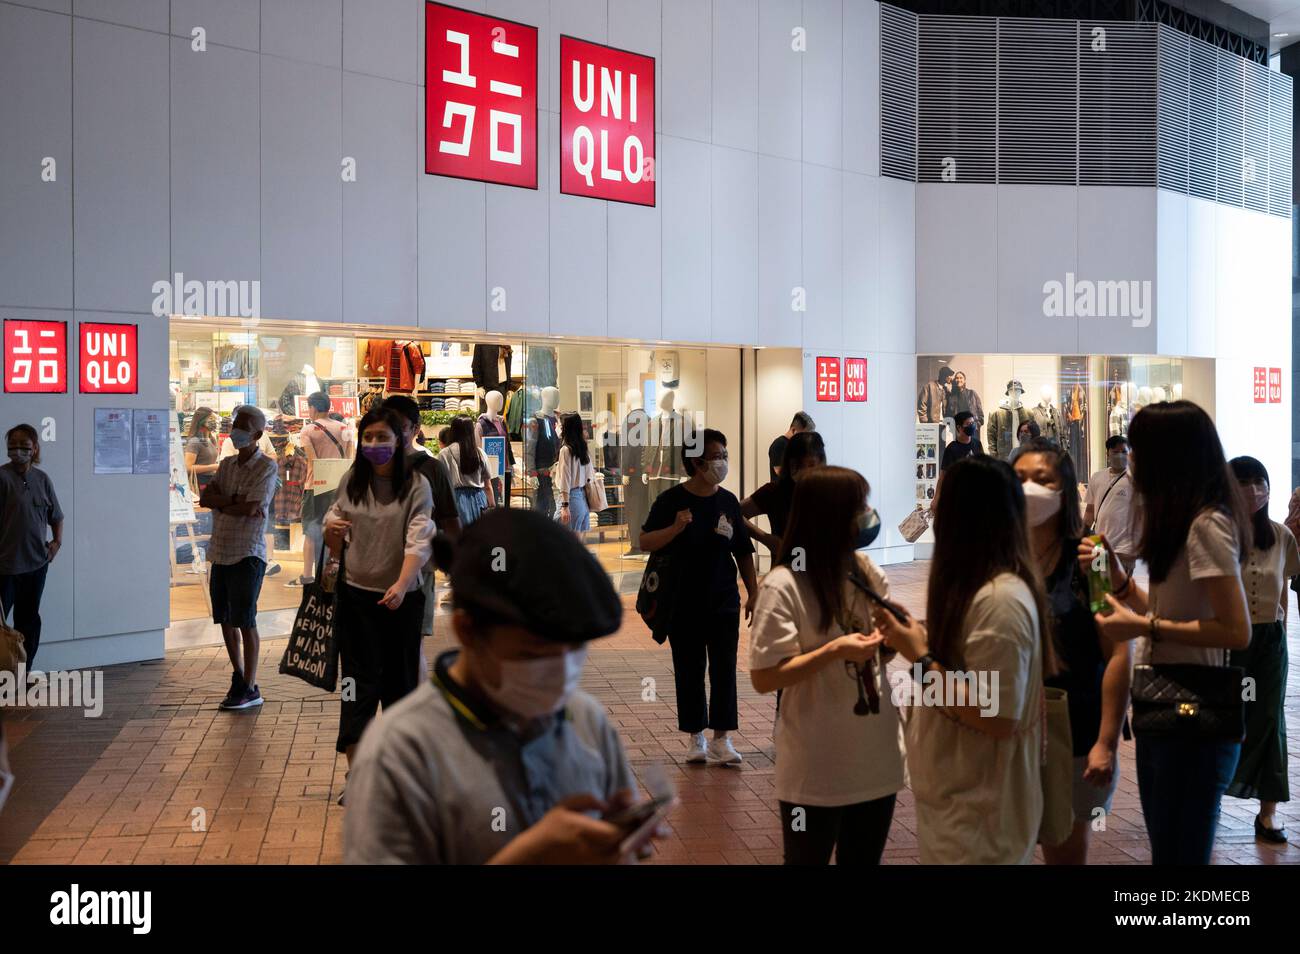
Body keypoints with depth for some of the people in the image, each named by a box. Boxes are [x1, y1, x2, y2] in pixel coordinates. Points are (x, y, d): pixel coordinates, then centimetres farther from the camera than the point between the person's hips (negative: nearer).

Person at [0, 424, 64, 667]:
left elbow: (56, 516, 18)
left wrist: (57, 541, 6)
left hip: (36, 562, 5)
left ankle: (25, 670, 26)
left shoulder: (43, 479, 6)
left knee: (29, 619, 15)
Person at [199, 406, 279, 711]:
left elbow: (250, 508, -18)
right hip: (221, 551, 7)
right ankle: (238, 676, 27)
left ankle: (250, 688, 3)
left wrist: (219, 502, -4)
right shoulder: (227, 465, 14)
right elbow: (205, 497, 2)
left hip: (247, 554, -7)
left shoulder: (267, 467, -8)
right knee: (225, 619, 13)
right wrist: (234, 500, -14)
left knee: (244, 621, -4)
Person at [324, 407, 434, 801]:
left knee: (400, 678, 10)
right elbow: (335, 532, 17)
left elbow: (419, 541, -17)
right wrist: (330, 529, -8)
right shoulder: (351, 480, 5)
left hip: (400, 597, -2)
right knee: (359, 680, -2)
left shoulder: (416, 485, -7)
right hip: (355, 594, 2)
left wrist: (401, 585, -32)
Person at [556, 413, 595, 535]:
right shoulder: (584, 449, 10)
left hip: (573, 497, -7)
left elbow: (565, 480, -14)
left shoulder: (566, 449, -11)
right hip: (584, 497, 8)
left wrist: (565, 506, -15)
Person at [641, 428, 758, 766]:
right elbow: (645, 542, -9)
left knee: (724, 669, 1)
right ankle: (695, 736, 20)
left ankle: (721, 738, 9)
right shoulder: (671, 500, -6)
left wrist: (753, 592, 7)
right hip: (683, 603, -2)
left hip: (723, 601, 2)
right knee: (689, 671, 7)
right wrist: (675, 528, -25)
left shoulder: (728, 501, 3)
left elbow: (743, 551, 10)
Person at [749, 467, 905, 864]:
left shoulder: (867, 570, 2)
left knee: (865, 858, 21)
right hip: (816, 773, -6)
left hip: (877, 762, 6)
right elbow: (764, 678, -17)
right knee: (808, 859, 13)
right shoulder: (783, 585, -17)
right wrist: (834, 651, -25)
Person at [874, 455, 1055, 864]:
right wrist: (917, 638, 2)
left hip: (978, 815, -9)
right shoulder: (980, 589, 8)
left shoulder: (1000, 600, -24)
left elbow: (998, 719, -26)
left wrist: (920, 659, -21)